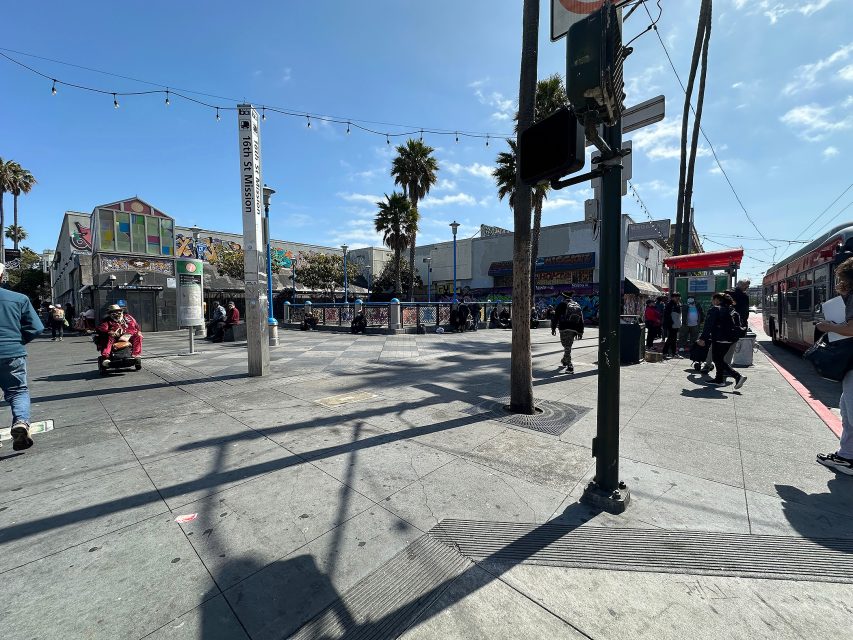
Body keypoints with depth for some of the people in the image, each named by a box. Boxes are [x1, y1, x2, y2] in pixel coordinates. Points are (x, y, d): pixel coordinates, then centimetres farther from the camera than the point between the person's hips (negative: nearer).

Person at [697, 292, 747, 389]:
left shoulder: (715, 310, -10)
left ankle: (738, 376, -8)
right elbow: (738, 326, 16)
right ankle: (719, 379, 20)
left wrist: (702, 339, -15)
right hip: (730, 339, 8)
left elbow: (708, 325, -16)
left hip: (719, 339, -8)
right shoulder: (733, 311, 15)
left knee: (718, 360, 0)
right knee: (720, 359, 17)